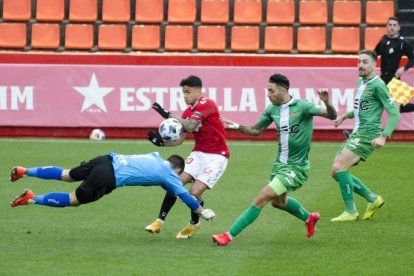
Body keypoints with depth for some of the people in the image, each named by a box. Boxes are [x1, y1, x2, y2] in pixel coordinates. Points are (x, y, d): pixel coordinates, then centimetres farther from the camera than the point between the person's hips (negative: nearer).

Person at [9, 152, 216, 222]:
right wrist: (203, 213, 22)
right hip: (107, 178, -7)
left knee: (67, 175, 24)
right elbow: (184, 196, 9)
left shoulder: (155, 157, 23)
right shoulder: (170, 175, 4)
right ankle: (33, 199, -8)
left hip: (109, 160, 7)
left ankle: (24, 172, 21)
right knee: (74, 200, 4)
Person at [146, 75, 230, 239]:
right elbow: (179, 140, 8)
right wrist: (162, 142, -9)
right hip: (199, 153, 7)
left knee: (194, 192, -16)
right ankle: (159, 222, -4)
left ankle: (194, 224, 11)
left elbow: (190, 126, -27)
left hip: (216, 156, -7)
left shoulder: (206, 104, -15)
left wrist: (168, 115, -25)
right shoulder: (188, 112, 9)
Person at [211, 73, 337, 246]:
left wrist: (327, 103, -45)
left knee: (262, 198, -15)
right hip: (280, 163, 8)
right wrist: (236, 126, -3)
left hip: (295, 167, -8)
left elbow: (332, 116, -24)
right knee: (278, 201, 26)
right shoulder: (272, 109, 1)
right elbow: (256, 130, 13)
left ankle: (229, 235, -12)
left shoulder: (302, 107, -18)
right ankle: (309, 218, 52)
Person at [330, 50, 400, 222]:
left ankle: (350, 212, -12)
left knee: (339, 167, -20)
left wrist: (383, 137, -25)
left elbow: (394, 113, -15)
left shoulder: (377, 85, -12)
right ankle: (372, 199, 19)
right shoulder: (361, 82, 15)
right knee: (335, 173, 7)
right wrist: (345, 116, 25)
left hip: (368, 135, -9)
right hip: (356, 134, 9)